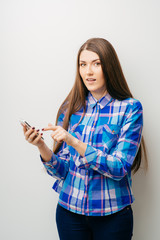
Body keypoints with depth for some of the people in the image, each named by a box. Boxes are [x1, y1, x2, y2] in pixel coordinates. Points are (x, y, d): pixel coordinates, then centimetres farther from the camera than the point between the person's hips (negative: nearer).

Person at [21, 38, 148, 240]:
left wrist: (74, 142, -27)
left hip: (112, 215, -2)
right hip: (69, 211, 3)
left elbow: (120, 168, -18)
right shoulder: (70, 108, 0)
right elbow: (61, 170, -1)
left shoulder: (130, 108, -10)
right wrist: (41, 146, -20)